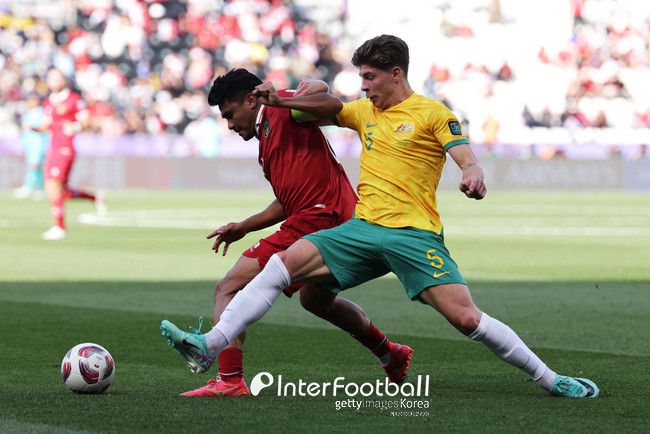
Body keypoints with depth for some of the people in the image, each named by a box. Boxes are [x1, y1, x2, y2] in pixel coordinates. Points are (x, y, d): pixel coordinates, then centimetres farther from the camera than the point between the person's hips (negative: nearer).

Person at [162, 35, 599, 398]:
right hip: (364, 228, 6)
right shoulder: (366, 112, 17)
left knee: (466, 318, -18)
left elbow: (466, 157, -12)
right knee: (284, 263, -10)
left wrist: (474, 174, -36)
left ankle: (550, 379, -5)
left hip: (415, 234, -6)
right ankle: (211, 345, -14)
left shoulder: (431, 112, -2)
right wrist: (281, 101, 17)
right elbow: (331, 105, 32)